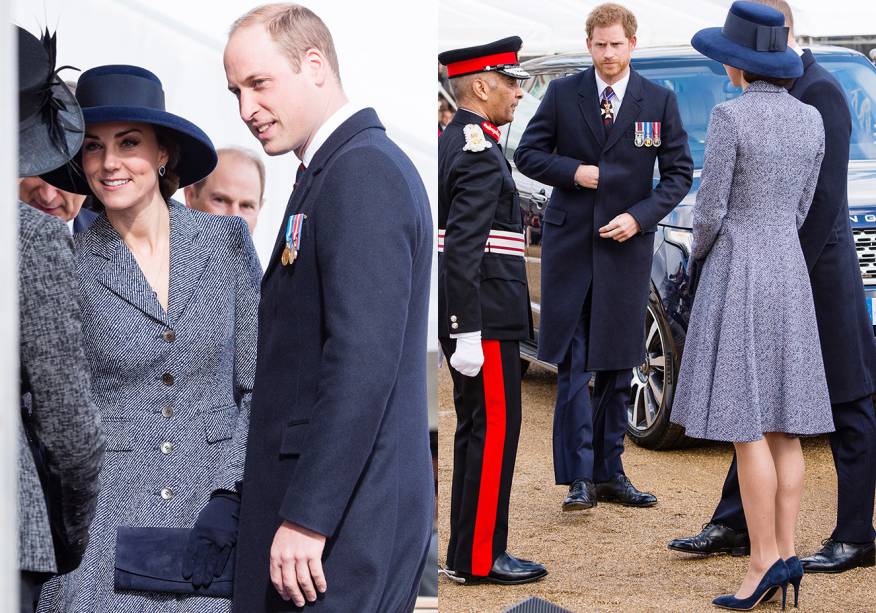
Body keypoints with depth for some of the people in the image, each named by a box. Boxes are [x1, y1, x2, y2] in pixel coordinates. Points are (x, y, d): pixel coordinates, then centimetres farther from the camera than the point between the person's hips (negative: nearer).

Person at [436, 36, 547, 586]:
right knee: (494, 430, -5)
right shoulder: (481, 153, -16)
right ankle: (482, 557, -1)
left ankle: (468, 550, 20)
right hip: (487, 319, -10)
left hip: (472, 317, 10)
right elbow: (463, 250, -23)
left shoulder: (452, 143, 15)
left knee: (477, 430, 14)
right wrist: (469, 332, -25)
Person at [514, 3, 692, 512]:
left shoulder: (659, 101, 3)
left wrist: (640, 216, -10)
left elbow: (680, 172, 3)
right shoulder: (563, 95, 2)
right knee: (572, 366, -4)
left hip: (627, 245, 1)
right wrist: (573, 172, -11)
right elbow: (527, 155, 7)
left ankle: (610, 473, 14)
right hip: (570, 242, -1)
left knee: (617, 366, 6)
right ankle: (580, 479, -4)